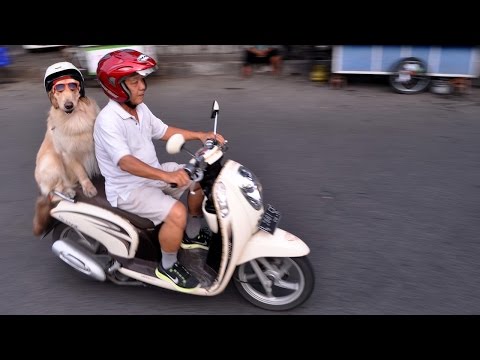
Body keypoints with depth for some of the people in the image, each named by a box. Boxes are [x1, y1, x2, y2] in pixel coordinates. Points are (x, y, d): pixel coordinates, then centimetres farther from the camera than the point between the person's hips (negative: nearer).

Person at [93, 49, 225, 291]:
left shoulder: (140, 108, 2)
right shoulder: (108, 120, -26)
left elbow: (163, 131, 14)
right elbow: (125, 162, -37)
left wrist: (200, 135, 3)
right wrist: (166, 175, -50)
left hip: (153, 175, 9)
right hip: (128, 189, -9)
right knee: (176, 212, -29)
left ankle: (191, 235, 24)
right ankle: (167, 267, -2)